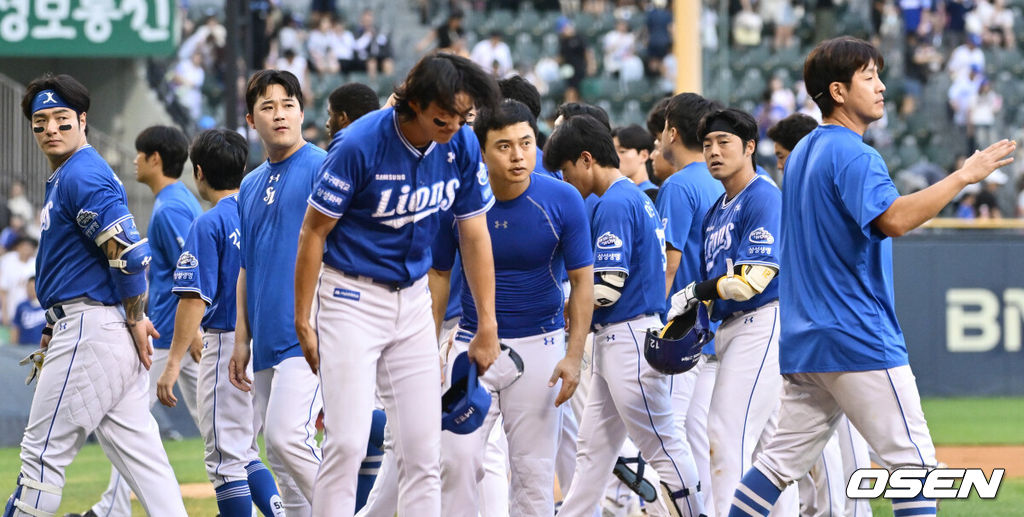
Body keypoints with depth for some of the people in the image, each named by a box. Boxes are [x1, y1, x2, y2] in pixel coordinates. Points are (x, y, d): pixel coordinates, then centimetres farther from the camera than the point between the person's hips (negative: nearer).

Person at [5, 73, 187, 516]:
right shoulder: (62, 179, 21)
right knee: (137, 451, 5)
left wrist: (135, 319, -13)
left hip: (91, 329, -11)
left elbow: (128, 251, -20)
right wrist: (58, 326, 20)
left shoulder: (82, 176, -12)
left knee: (44, 450, -5)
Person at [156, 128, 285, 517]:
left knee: (226, 458, -2)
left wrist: (174, 363, -18)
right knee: (246, 452, 19)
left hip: (229, 346, -7)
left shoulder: (208, 226, -11)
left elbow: (195, 299, -18)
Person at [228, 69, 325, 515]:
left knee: (288, 436, -19)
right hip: (269, 342, 8)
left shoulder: (322, 169, -4)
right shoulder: (250, 186, 18)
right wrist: (242, 340, 15)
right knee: (276, 451, 7)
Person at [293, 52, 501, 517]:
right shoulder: (360, 145, -21)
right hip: (351, 299, -5)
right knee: (347, 443, -14)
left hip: (413, 300, 5)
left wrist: (487, 325, 3)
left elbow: (474, 236, 4)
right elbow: (313, 232, -12)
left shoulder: (463, 146, -6)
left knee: (424, 447, 3)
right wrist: (303, 324, -11)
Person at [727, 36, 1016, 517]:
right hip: (860, 341, -9)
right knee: (911, 458, -6)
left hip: (802, 342, 9)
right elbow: (893, 219, -30)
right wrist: (963, 176, -27)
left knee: (784, 458, 11)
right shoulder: (853, 155, -13)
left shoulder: (802, 153, 17)